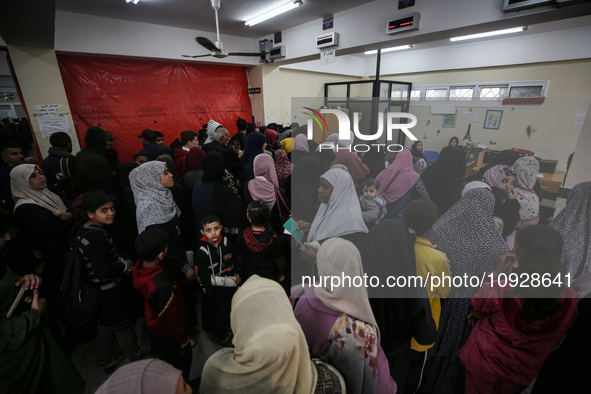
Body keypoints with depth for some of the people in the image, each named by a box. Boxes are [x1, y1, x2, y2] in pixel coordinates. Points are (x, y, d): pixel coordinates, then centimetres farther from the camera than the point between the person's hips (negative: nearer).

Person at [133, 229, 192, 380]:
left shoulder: (140, 266, -20)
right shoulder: (160, 285, -45)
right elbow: (170, 318, -30)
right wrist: (183, 338, -13)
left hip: (154, 321, 9)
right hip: (167, 330, -8)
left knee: (160, 352, 34)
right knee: (182, 358, 19)